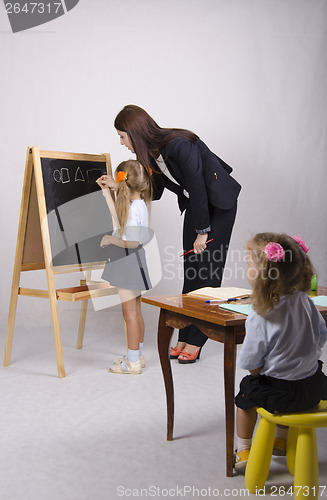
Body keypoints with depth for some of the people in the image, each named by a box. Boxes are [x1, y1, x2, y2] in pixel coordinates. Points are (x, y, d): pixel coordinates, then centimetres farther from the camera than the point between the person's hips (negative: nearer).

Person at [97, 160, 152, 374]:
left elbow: (132, 242, -26)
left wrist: (110, 239, -13)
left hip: (128, 262, -10)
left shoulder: (132, 210, -22)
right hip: (132, 263, 10)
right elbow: (130, 193, 32)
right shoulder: (141, 204, 7)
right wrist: (114, 186, 27)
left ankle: (133, 362, 7)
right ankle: (138, 356, 28)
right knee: (136, 312, 17)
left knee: (130, 313, -2)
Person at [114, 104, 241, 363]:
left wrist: (202, 232, -19)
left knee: (207, 268, -6)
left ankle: (195, 341, 1)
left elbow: (198, 188, -25)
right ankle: (184, 337, 10)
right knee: (191, 269, 4)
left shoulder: (180, 145, -29)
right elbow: (153, 193, 7)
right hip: (194, 205, 8)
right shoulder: (150, 152, -4)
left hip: (219, 204, -8)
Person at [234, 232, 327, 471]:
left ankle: (244, 451, 37)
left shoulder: (259, 320, -26)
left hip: (280, 394, -5)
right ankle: (282, 441, 54)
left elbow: (253, 367, -18)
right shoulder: (305, 301, -9)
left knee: (246, 392, 25)